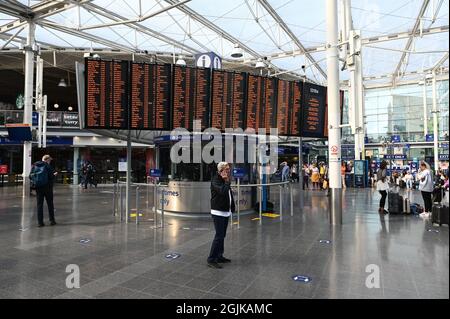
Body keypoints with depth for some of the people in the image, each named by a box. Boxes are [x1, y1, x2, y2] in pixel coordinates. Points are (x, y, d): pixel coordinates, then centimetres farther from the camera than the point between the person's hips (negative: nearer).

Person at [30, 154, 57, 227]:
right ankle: (52, 220, 14)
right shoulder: (47, 166, -9)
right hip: (47, 187, -4)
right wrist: (54, 174, 7)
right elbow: (51, 177, -14)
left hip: (38, 187, 4)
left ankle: (40, 222, 7)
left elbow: (30, 176, 8)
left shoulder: (34, 166, 6)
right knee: (50, 204, 8)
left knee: (39, 204, 8)